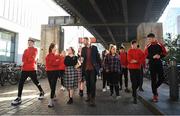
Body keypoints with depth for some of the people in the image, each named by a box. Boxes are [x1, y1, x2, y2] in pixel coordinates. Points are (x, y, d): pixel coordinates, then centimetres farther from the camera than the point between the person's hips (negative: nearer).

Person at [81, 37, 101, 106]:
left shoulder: (94, 48, 2)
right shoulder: (83, 49, 10)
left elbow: (97, 57, 2)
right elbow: (82, 58, 8)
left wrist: (99, 66, 0)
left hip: (93, 68, -3)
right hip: (86, 68, 3)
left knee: (92, 83, -6)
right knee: (88, 83, 13)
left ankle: (92, 99, -1)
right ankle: (88, 96, 29)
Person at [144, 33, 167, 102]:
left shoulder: (160, 45, 2)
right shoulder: (148, 46, -1)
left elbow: (165, 53, 6)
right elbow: (146, 56, -2)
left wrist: (160, 56, -14)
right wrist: (153, 57, -19)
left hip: (159, 63, 2)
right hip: (152, 64, -2)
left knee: (161, 78, 0)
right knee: (153, 79, 1)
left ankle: (155, 88, 28)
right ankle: (155, 95, 11)